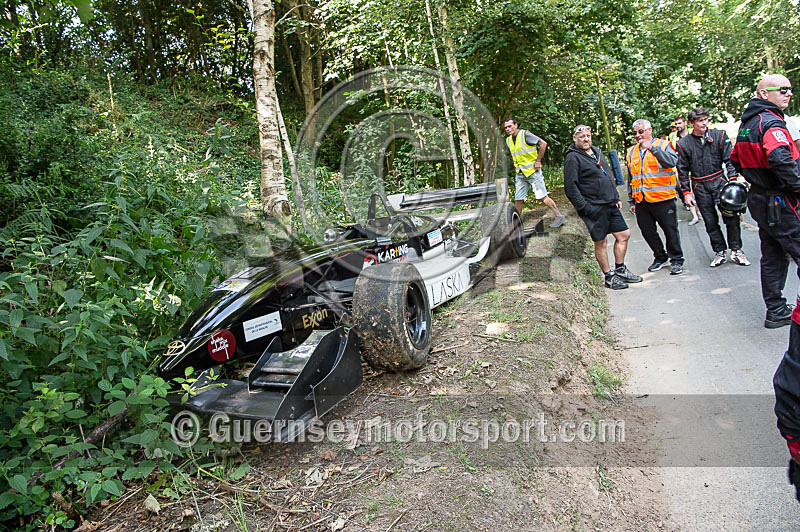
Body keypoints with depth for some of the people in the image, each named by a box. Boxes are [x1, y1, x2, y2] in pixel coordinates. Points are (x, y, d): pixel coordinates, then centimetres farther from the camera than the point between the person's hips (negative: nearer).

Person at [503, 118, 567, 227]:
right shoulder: (508, 140, 11)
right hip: (520, 174, 7)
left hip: (532, 171, -7)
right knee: (518, 199, 6)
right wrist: (517, 165, 14)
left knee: (543, 196, -8)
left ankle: (559, 217, 0)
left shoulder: (525, 135, -11)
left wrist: (538, 161, -12)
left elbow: (543, 144, -13)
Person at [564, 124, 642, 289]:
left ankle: (620, 270, 24)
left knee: (624, 235, 10)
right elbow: (570, 187, -16)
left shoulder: (596, 152, 16)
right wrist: (584, 208, -18)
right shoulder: (573, 158, -10)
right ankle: (608, 277, 13)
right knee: (600, 243, 0)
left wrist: (616, 198, 18)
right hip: (594, 209, -8)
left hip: (611, 205, 8)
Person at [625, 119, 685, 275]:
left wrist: (652, 148, -24)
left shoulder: (663, 145, 1)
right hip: (641, 202, 5)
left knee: (670, 230, 1)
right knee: (648, 232, 11)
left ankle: (676, 260, 15)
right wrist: (631, 201, 16)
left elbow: (672, 161, -19)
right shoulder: (631, 152, 15)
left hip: (663, 198, -5)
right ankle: (660, 257, 29)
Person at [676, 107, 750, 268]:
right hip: (700, 187, 0)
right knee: (710, 221, 3)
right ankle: (719, 252, 15)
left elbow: (729, 159, 0)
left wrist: (733, 180, -12)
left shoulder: (719, 136, 3)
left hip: (719, 181, 0)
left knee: (731, 216, -5)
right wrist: (686, 192, 3)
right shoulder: (684, 143, 2)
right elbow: (682, 170, 7)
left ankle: (736, 251, 7)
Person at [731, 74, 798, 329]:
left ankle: (776, 311, 21)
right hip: (779, 203, -10)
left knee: (773, 257, 14)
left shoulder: (746, 124, 13)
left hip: (759, 199, 10)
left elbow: (736, 159, 24)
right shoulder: (771, 122, -17)